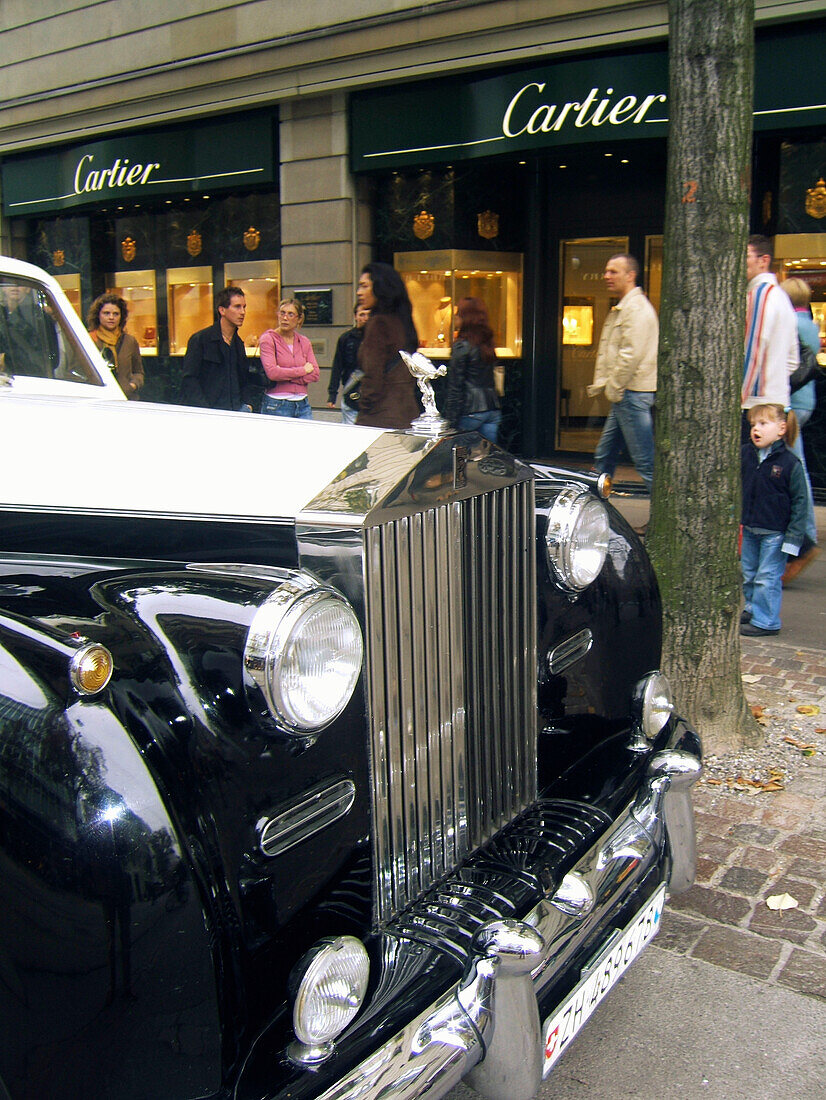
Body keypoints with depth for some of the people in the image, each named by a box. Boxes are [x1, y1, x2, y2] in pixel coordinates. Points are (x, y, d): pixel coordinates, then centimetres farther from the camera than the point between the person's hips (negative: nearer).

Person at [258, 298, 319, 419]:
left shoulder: (304, 342, 13)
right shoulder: (268, 339, -2)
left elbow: (315, 374, 3)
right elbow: (271, 372, -16)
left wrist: (285, 374, -10)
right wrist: (303, 370, -6)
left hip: (302, 404, 4)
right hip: (276, 406, -4)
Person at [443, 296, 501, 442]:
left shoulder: (461, 346, -10)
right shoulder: (488, 343, 10)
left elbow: (455, 386, -10)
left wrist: (450, 419, -9)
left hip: (470, 412, -7)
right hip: (492, 408, 7)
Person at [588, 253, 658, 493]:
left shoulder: (637, 308, -13)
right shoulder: (620, 309, 20)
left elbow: (631, 355, -21)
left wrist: (615, 389, -14)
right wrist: (599, 384, 17)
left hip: (633, 394, -10)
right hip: (622, 395, 10)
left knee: (645, 461, -8)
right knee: (604, 457, 15)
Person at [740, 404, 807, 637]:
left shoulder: (790, 463, -13)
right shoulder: (744, 454, -1)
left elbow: (799, 502, -9)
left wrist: (793, 537, -12)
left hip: (775, 532, -5)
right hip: (749, 529, 5)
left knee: (768, 578, -1)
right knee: (748, 575, 16)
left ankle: (765, 621, 9)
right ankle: (752, 609, 35)